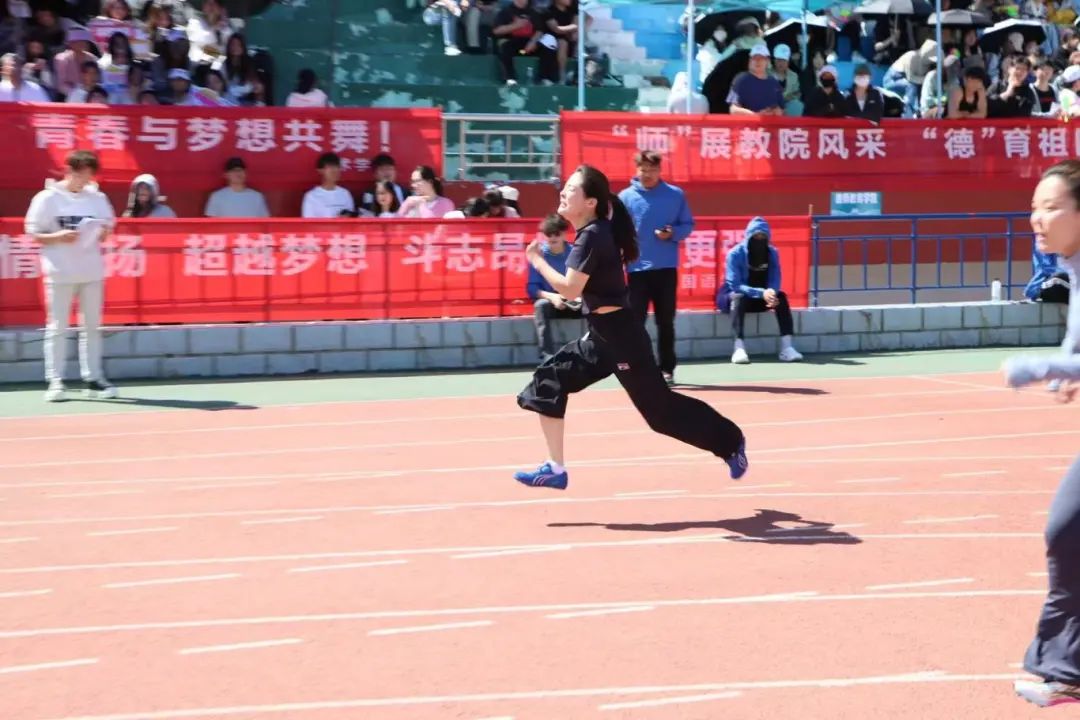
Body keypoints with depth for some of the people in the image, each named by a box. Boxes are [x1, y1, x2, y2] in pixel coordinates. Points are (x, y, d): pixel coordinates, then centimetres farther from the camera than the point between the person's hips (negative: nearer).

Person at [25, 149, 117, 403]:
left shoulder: (98, 198, 8)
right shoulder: (48, 198, -4)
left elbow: (107, 226, 16)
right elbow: (34, 234, -3)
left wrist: (103, 232, -7)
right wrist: (59, 237, -19)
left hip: (92, 270, 4)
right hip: (60, 272, -4)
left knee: (92, 326, 8)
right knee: (57, 327, -1)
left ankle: (93, 379, 14)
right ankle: (55, 382, 2)